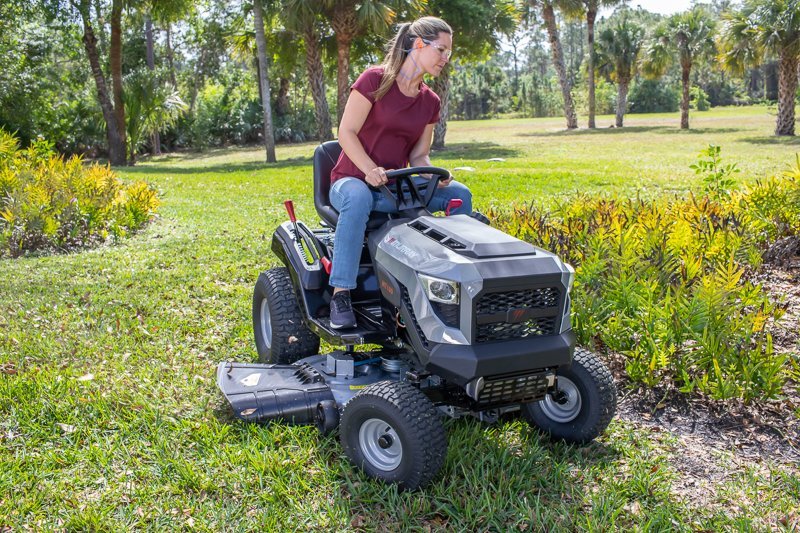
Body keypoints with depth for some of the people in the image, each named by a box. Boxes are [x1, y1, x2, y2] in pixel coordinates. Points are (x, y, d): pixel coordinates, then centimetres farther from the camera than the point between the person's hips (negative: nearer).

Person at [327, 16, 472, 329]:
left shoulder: (430, 102, 8)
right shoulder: (375, 80, -10)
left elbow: (419, 154, 8)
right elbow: (346, 132, -13)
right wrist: (371, 170, -28)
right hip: (352, 180, -5)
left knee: (459, 195, -12)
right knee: (359, 198, -41)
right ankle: (341, 294, -36)